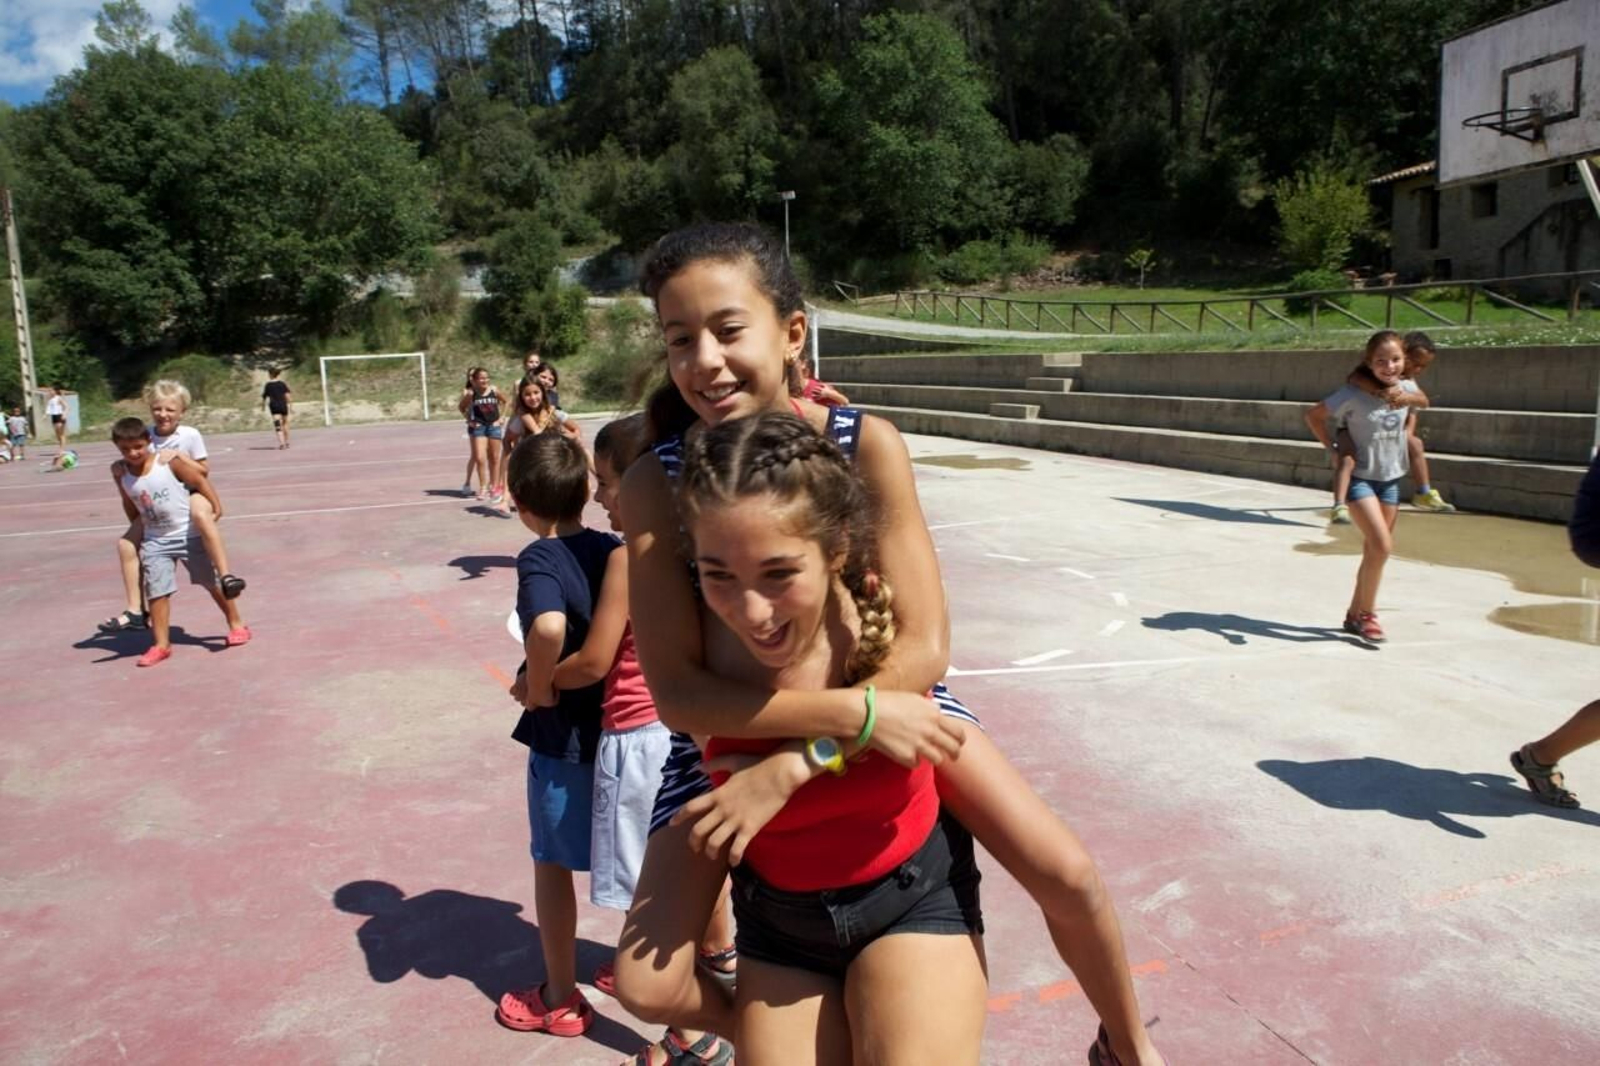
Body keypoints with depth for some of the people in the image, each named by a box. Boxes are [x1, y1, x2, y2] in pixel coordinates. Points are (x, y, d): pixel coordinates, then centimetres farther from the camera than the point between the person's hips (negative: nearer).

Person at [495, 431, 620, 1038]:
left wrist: (537, 687, -22)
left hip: (563, 734, -5)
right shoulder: (615, 549, -2)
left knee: (553, 863, 14)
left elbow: (549, 627, -38)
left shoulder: (539, 559, -18)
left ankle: (559, 999, 28)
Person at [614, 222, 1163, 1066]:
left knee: (1068, 876, -7)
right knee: (647, 986, -10)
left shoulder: (866, 444, -25)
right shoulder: (654, 484, -25)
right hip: (733, 720, 1)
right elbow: (677, 690, -28)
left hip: (884, 690, 0)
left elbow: (924, 646, -26)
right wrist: (853, 716, -38)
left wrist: (788, 768, -35)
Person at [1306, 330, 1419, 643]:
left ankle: (1355, 614, 24)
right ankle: (1366, 613, -2)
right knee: (1382, 546, -19)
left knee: (1373, 550, 11)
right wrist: (1333, 448, -9)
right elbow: (1313, 415, -7)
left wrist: (1406, 438, 10)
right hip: (1359, 477, -6)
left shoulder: (1408, 389, -2)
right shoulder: (1354, 396, -18)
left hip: (1391, 479, 6)